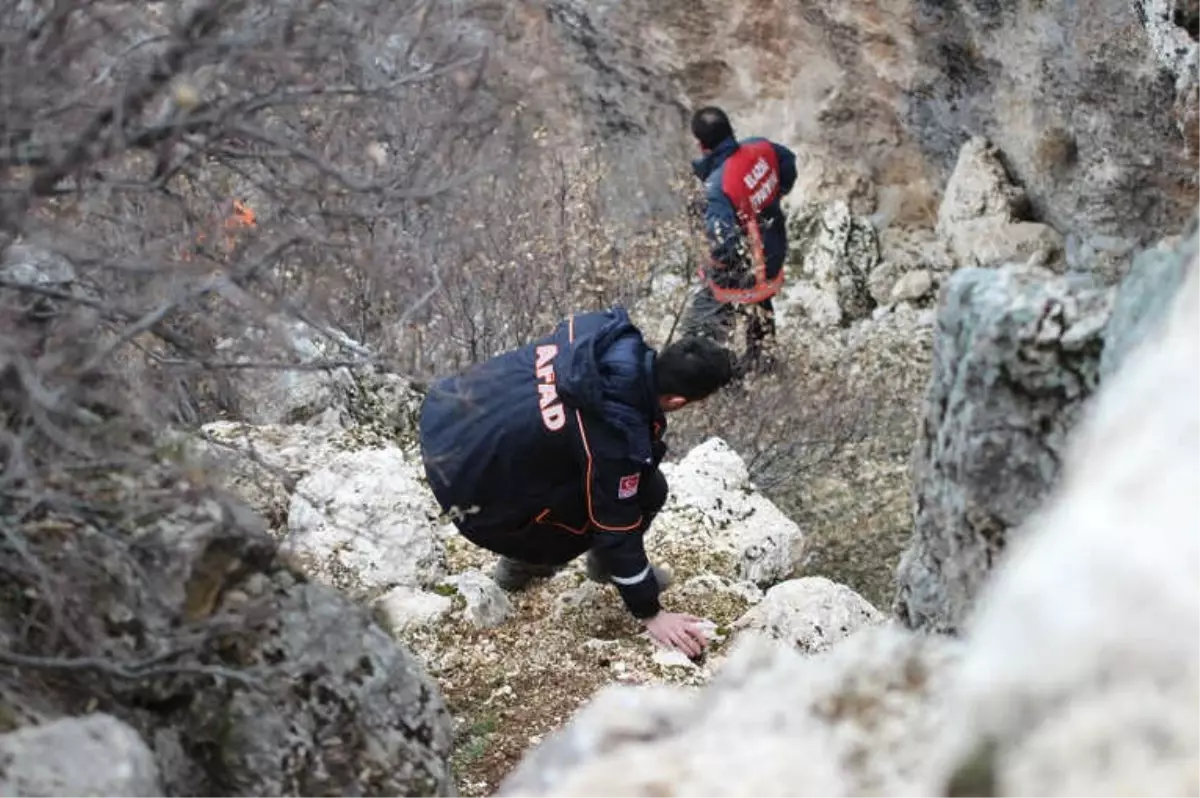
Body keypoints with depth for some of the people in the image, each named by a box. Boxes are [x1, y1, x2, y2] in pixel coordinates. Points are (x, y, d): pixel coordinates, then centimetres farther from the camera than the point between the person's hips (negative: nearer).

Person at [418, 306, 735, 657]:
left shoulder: (605, 330, -14)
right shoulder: (615, 435, -30)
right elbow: (618, 527, -17)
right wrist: (650, 613, -5)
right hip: (473, 493, -8)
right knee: (647, 490, -6)